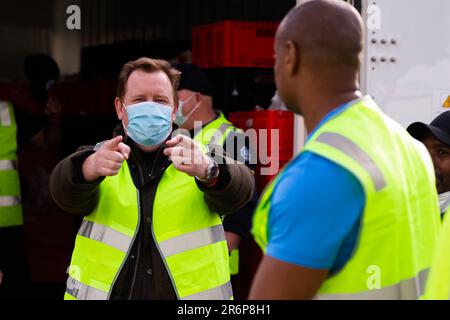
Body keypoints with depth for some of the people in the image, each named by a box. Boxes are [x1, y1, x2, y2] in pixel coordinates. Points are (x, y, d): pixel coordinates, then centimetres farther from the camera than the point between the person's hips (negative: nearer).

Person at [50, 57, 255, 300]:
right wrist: (91, 168, -41)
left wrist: (207, 170, -41)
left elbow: (238, 190, -21)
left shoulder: (205, 157, -1)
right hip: (106, 291, 0)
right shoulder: (98, 157, 0)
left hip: (193, 292, 0)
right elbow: (66, 193, -19)